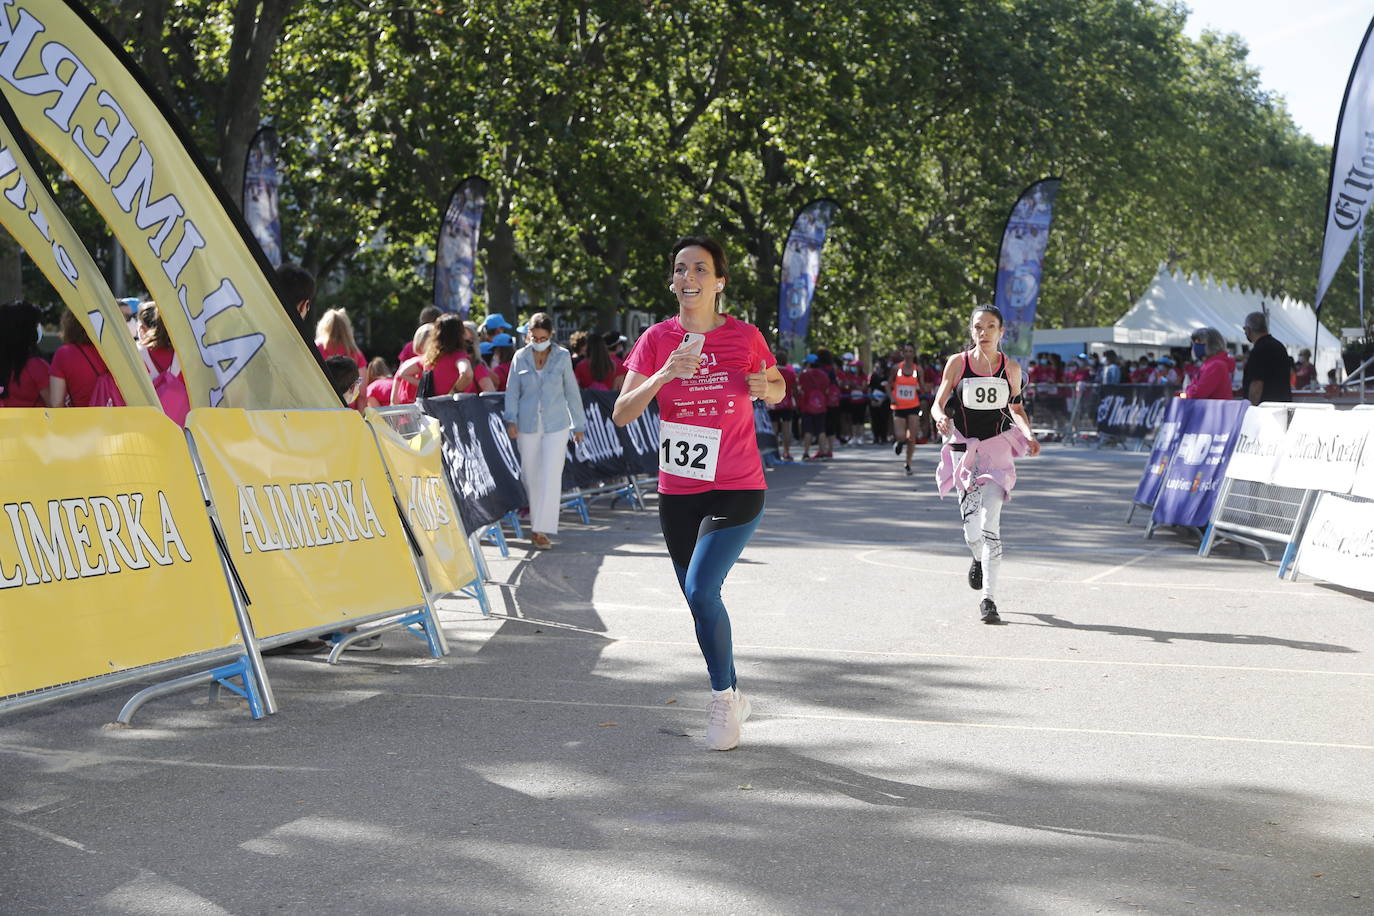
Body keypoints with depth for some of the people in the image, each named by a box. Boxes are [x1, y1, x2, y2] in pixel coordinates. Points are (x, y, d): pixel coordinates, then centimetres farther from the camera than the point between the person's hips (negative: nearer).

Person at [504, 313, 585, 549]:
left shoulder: (562, 357, 2)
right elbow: (512, 390, 6)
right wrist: (511, 420, -7)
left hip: (556, 425, -2)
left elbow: (572, 392, 9)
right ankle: (536, 524, 20)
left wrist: (578, 425, 11)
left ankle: (542, 530, -12)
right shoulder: (520, 357, 4)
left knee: (551, 476, -11)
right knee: (530, 476, 6)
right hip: (528, 425, 2)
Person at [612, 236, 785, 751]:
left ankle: (723, 696, 0)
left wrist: (766, 388, -10)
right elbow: (621, 415, -7)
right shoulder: (658, 340, -1)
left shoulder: (744, 337, -4)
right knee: (698, 599, 13)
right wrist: (663, 375, -22)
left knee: (701, 590, -19)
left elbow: (777, 389, 14)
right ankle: (732, 699, 32)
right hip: (677, 494, 3)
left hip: (736, 491, -3)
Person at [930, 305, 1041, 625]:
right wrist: (942, 419, -22)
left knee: (990, 521, -16)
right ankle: (979, 558, 42)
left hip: (997, 450, 0)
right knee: (972, 529, 4)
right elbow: (938, 405, 1)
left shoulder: (1011, 368, 2)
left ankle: (988, 598, -14)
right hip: (964, 448, 1)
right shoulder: (958, 363, -2)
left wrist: (1028, 435, -3)